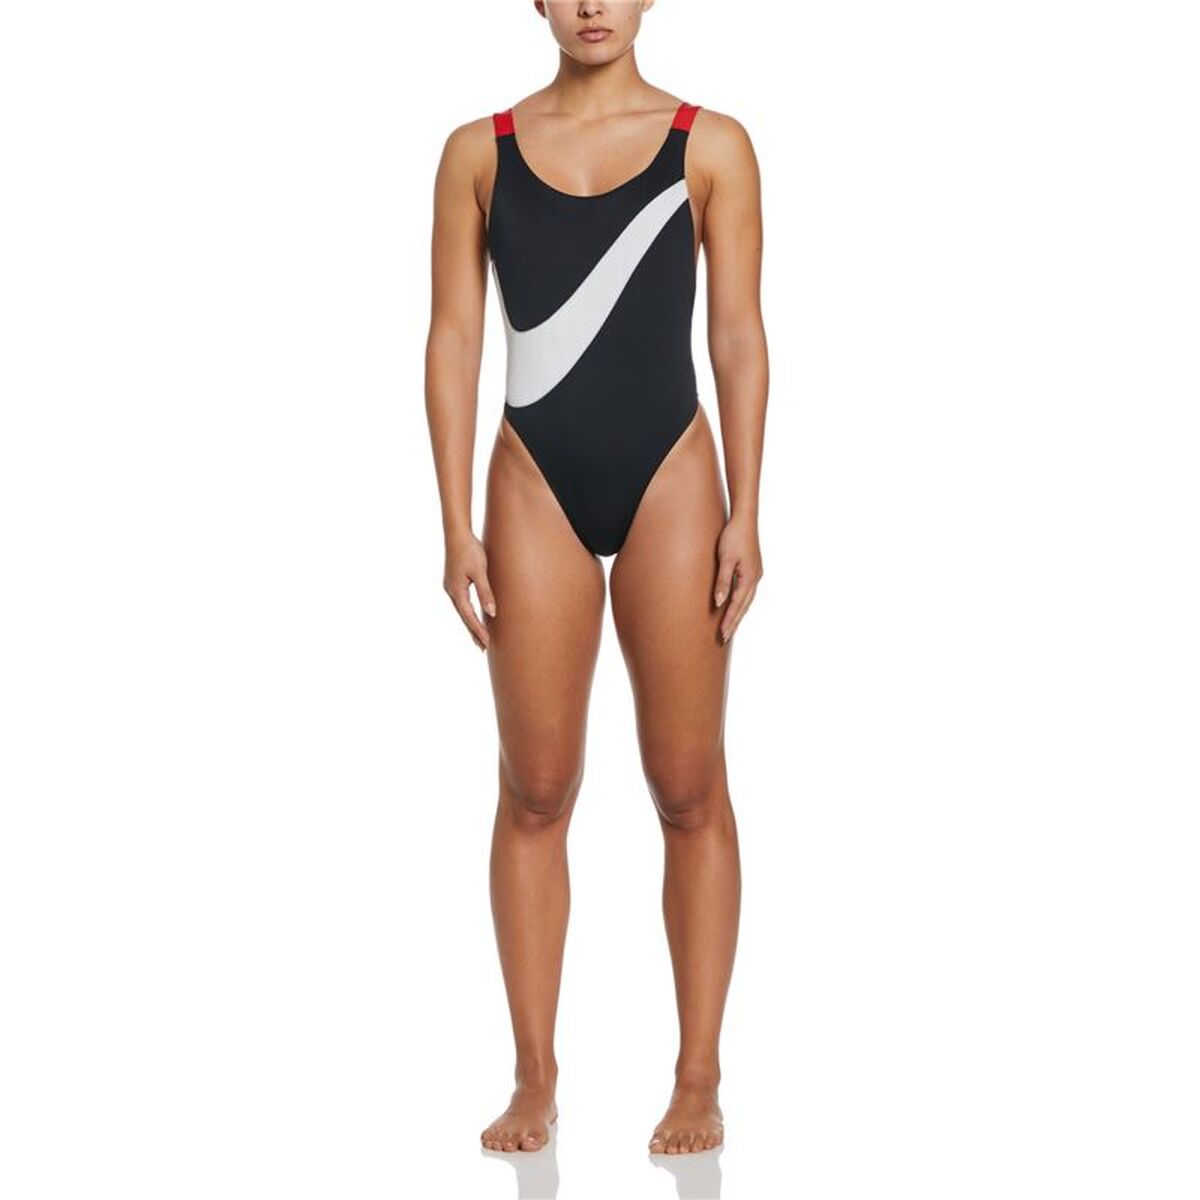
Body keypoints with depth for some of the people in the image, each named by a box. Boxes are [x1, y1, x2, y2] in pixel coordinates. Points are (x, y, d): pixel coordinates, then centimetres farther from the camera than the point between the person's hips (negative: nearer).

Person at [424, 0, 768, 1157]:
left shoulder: (711, 145, 3)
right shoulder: (479, 151, 5)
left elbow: (739, 335, 2)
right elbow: (453, 337, 4)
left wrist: (744, 515, -4)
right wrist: (457, 525, -2)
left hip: (668, 478, -1)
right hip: (537, 484, 1)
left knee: (689, 790, 1)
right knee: (535, 791, 3)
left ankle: (697, 1076, 10)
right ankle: (535, 1076, 12)